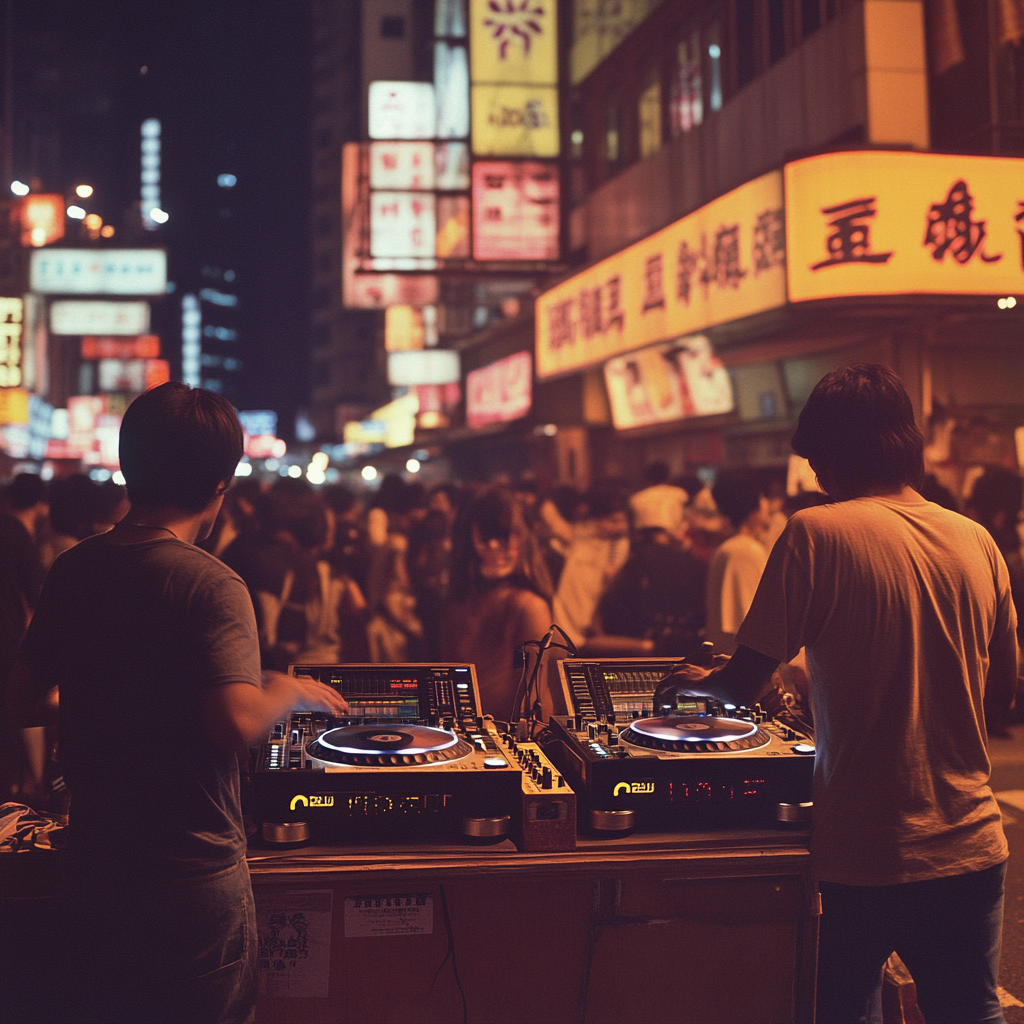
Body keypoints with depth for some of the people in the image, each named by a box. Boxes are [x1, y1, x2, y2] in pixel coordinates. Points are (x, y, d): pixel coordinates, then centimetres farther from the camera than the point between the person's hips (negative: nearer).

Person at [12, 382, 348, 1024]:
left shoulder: (71, 570, 0)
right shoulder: (211, 585, -19)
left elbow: (27, 703, 10)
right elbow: (237, 723, -31)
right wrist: (291, 691, -11)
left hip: (93, 868, 6)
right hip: (196, 874, -6)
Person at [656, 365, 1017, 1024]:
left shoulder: (817, 534, -13)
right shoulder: (977, 542, 0)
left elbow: (745, 685, -12)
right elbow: (1007, 687, 11)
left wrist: (695, 681, 10)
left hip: (863, 852, -4)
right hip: (970, 845, 4)